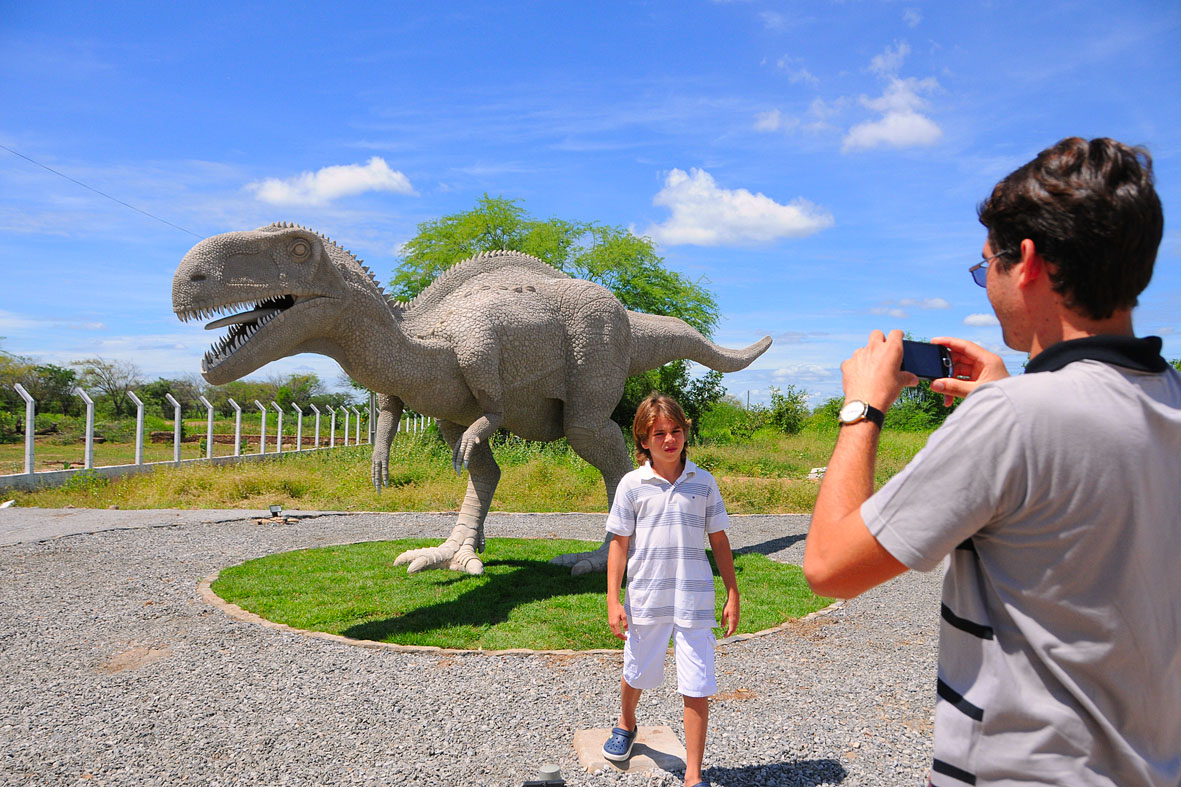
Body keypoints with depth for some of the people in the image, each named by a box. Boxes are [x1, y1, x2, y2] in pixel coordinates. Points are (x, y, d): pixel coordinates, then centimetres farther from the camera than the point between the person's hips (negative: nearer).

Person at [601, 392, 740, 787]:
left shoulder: (703, 482, 0)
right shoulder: (632, 484, -3)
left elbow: (719, 539, 7)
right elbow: (619, 543, 0)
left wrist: (732, 595, 6)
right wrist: (613, 600, -3)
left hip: (694, 599, 0)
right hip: (645, 598, 0)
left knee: (697, 687, 0)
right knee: (637, 673, 19)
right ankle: (626, 725, 51)